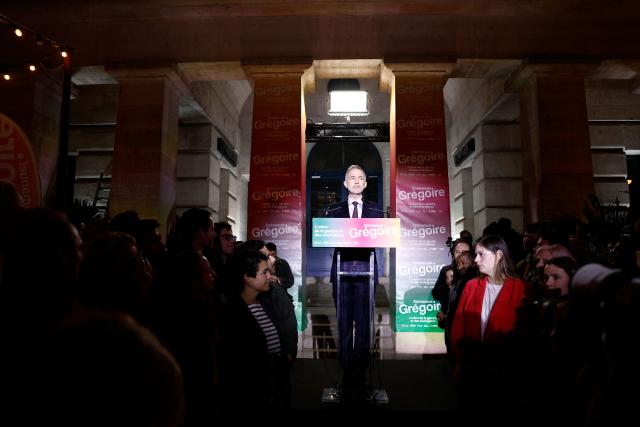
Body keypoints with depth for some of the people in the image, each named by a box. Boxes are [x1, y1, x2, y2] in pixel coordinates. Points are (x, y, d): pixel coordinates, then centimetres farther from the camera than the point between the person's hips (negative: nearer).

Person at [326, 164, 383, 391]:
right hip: (342, 270, 0)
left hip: (366, 270, 0)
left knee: (364, 322, 2)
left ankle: (361, 373, 12)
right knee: (344, 323, 3)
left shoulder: (376, 211, 12)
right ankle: (347, 372, 13)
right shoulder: (333, 210, 12)